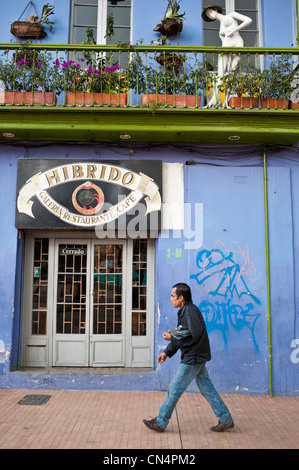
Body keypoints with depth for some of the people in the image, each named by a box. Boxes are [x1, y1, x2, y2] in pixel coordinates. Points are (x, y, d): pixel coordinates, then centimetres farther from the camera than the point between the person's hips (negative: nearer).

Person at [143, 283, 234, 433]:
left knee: (174, 389, 0)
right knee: (207, 389, 14)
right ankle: (226, 420, 21)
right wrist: (167, 352, 14)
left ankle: (160, 423, 12)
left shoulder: (190, 310, -19)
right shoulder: (184, 311, 12)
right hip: (196, 357, 10)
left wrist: (172, 338, -16)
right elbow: (181, 336, 18)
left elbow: (194, 336, -24)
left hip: (193, 358, -10)